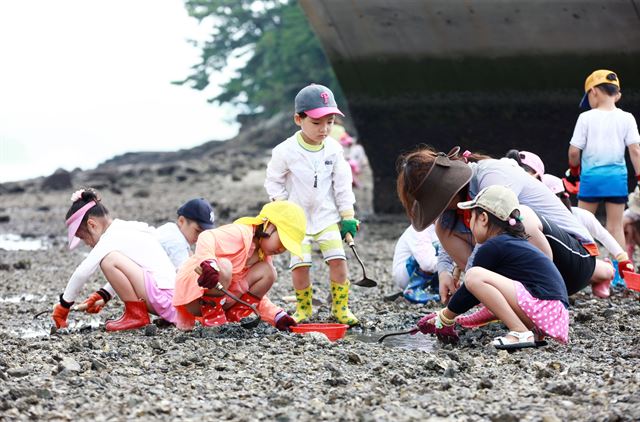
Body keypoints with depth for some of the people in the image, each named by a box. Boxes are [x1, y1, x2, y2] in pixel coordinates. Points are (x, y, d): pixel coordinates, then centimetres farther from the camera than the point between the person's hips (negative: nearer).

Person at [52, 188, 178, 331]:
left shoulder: (112, 238, -9)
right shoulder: (125, 229, 19)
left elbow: (82, 273, -12)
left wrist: (64, 304, -3)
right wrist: (103, 296, 26)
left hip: (164, 296, -10)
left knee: (109, 260, -18)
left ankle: (136, 314, -9)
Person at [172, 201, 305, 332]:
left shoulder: (263, 256, 11)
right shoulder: (240, 233, -19)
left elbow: (257, 294, 14)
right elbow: (206, 238, -38)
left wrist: (277, 316, -1)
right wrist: (208, 263, -57)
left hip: (223, 298, 8)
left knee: (268, 272, -5)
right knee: (223, 266, -38)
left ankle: (232, 317, -3)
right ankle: (211, 317, -21)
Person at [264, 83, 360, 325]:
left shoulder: (333, 149, -4)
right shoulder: (286, 151, -13)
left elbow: (342, 184, 4)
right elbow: (273, 181, 1)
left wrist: (348, 217, 3)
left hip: (327, 215, 2)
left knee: (338, 259, -10)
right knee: (300, 264, -9)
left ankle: (340, 307, 4)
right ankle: (303, 308, 11)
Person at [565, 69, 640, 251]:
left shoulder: (586, 117, -5)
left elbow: (574, 151, -4)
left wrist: (573, 171, 14)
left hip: (591, 176, -1)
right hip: (617, 177, 2)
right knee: (615, 226, 5)